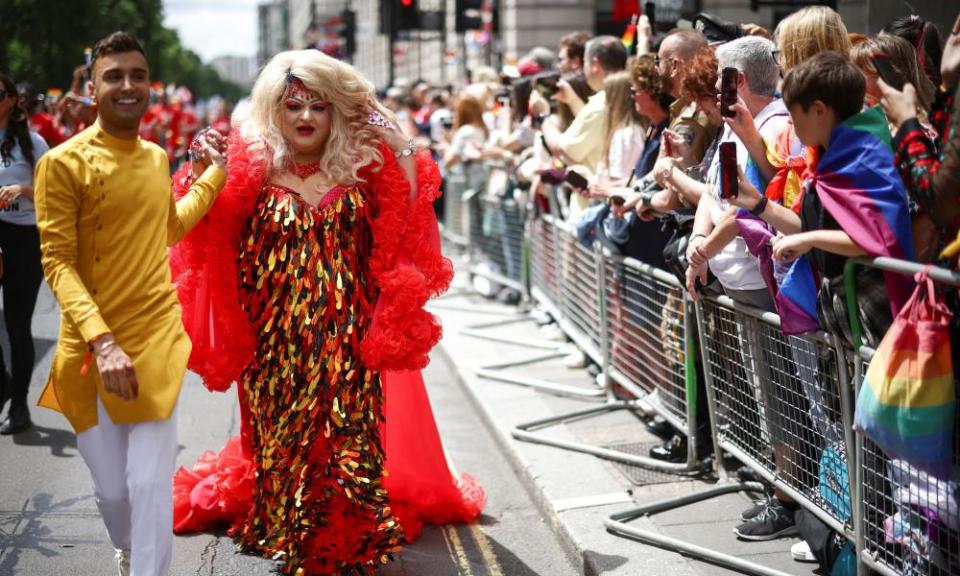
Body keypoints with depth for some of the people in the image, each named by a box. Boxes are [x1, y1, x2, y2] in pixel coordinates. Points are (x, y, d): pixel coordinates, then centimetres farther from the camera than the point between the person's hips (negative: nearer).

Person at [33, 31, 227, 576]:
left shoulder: (157, 157, 7)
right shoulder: (64, 162, -10)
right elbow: (58, 262, -15)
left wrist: (213, 175, 21)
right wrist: (102, 340, -26)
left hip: (158, 338, 3)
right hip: (92, 347, -3)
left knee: (152, 487, -3)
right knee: (111, 487, 12)